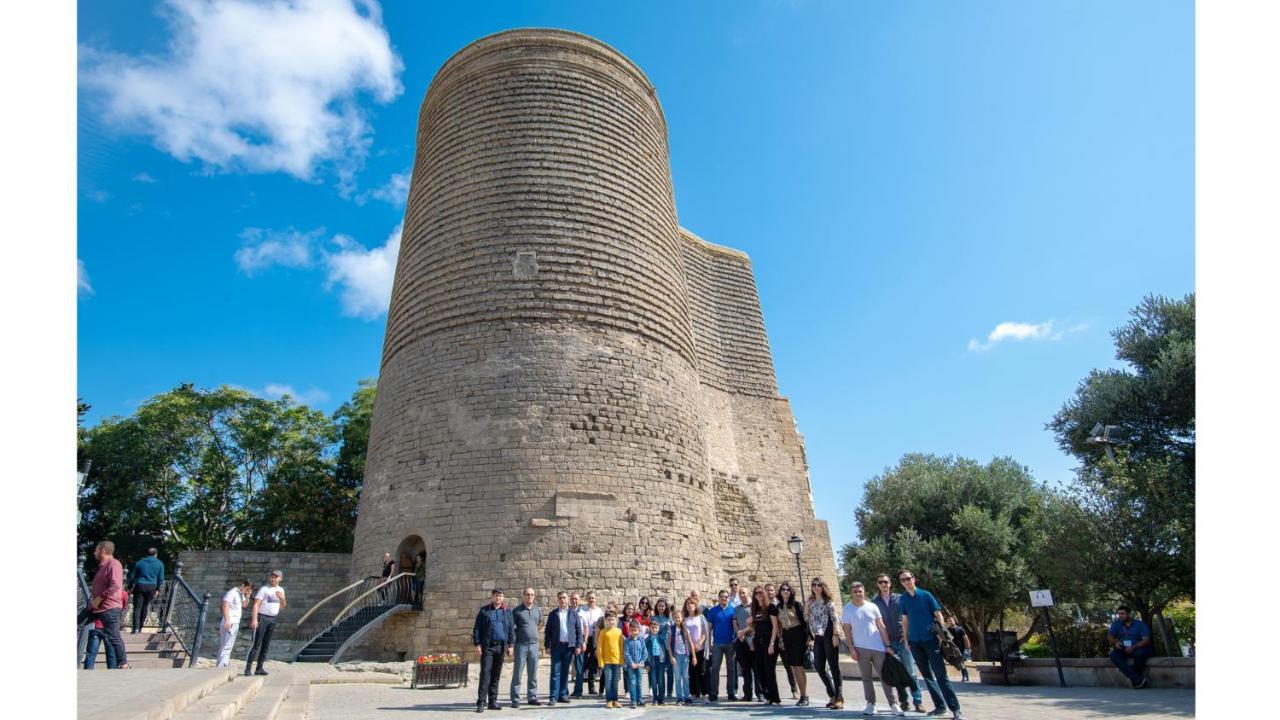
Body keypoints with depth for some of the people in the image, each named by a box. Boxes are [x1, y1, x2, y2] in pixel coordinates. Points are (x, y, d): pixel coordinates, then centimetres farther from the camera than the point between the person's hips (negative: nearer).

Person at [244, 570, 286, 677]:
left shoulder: (281, 590, 12)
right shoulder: (264, 589, -7)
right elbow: (256, 604, -14)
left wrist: (282, 598, -5)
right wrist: (254, 619, -24)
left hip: (273, 619, 6)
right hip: (262, 618, -6)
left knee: (266, 645, 7)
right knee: (256, 645, -8)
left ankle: (259, 669, 11)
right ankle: (248, 669, -5)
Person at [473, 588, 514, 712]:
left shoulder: (507, 612, 9)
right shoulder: (484, 610, 4)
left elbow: (511, 629, 9)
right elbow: (476, 628, 2)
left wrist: (510, 645, 1)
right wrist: (477, 645, -6)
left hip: (501, 647, 3)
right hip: (487, 647, -2)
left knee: (496, 675, 7)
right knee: (485, 673, -7)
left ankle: (493, 701, 15)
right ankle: (481, 702, -2)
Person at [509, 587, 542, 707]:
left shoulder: (538, 610, 8)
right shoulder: (517, 611, -4)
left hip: (534, 645, 4)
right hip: (521, 645, -4)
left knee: (533, 673, 9)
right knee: (517, 673, -2)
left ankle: (532, 697, 17)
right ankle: (515, 699, 5)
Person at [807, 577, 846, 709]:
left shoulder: (828, 601, -1)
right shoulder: (811, 603, 13)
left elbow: (835, 618, -8)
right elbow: (808, 620, 15)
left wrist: (835, 635, -16)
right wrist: (810, 637, 11)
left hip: (829, 636, -6)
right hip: (817, 637, 6)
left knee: (833, 666, -3)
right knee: (819, 666, 4)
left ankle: (839, 697, 3)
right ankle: (832, 695, 19)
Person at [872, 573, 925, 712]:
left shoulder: (899, 598, 1)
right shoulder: (875, 601, 3)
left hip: (903, 640, -1)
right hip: (888, 642, 1)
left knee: (910, 672, -2)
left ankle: (918, 702, 3)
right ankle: (903, 701, 16)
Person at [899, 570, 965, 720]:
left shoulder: (926, 595, -3)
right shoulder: (902, 599, 6)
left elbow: (938, 614, -1)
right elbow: (905, 621, 11)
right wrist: (906, 640, 8)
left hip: (931, 639, -4)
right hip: (915, 641, 4)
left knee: (941, 675, -7)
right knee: (926, 675, 9)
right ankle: (939, 706, 18)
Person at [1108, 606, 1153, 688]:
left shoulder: (1140, 624, -4)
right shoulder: (1117, 624, 7)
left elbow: (1146, 640, -13)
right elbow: (1110, 636, 8)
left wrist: (1133, 647, -29)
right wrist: (1115, 642, -16)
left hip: (1139, 648, -3)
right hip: (1123, 649, 3)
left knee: (1139, 653, -39)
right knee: (1114, 655, -29)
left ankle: (1134, 679, -22)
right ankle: (1138, 678, -35)